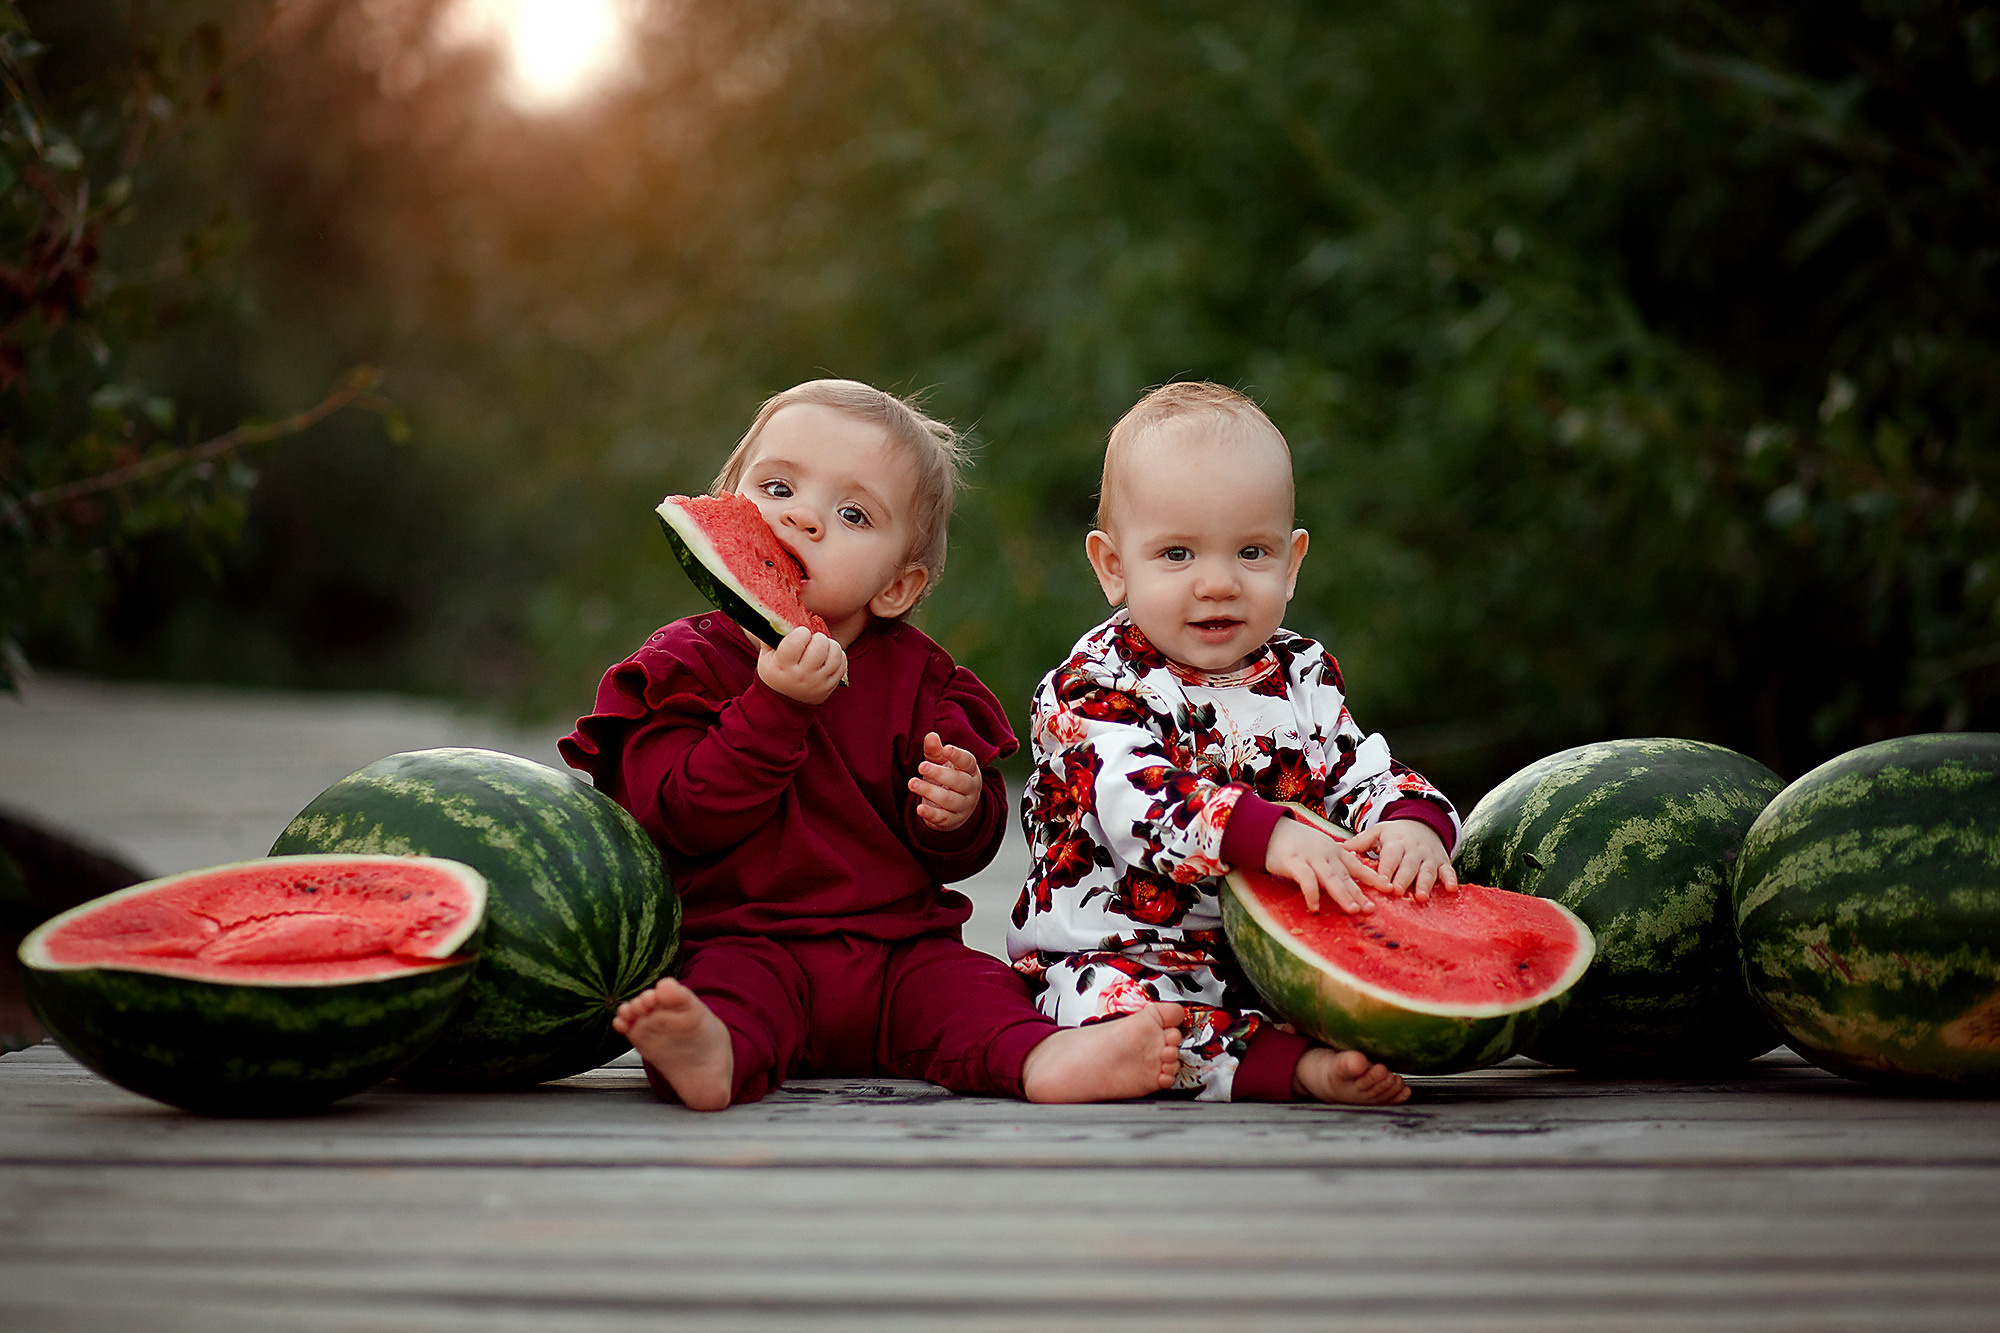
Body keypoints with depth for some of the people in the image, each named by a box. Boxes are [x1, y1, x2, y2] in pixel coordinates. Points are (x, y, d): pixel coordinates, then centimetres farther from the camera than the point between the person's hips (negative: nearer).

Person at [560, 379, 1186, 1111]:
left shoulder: (916, 677, 11)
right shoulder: (683, 666, 3)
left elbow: (957, 857, 12)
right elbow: (686, 817, -13)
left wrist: (961, 809, -13)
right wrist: (774, 705, -19)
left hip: (899, 949, 4)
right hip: (745, 941, -3)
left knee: (970, 985, -22)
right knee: (730, 983, -33)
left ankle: (1043, 1058, -49)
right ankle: (711, 1052, -62)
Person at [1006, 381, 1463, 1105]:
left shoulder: (1301, 676, 10)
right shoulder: (1096, 686, -9)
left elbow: (1366, 775, 8)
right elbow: (1138, 800, -27)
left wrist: (1414, 823, -19)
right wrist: (1267, 834, -43)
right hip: (1116, 956, -5)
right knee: (1107, 1005, -37)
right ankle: (1296, 1066, -41)